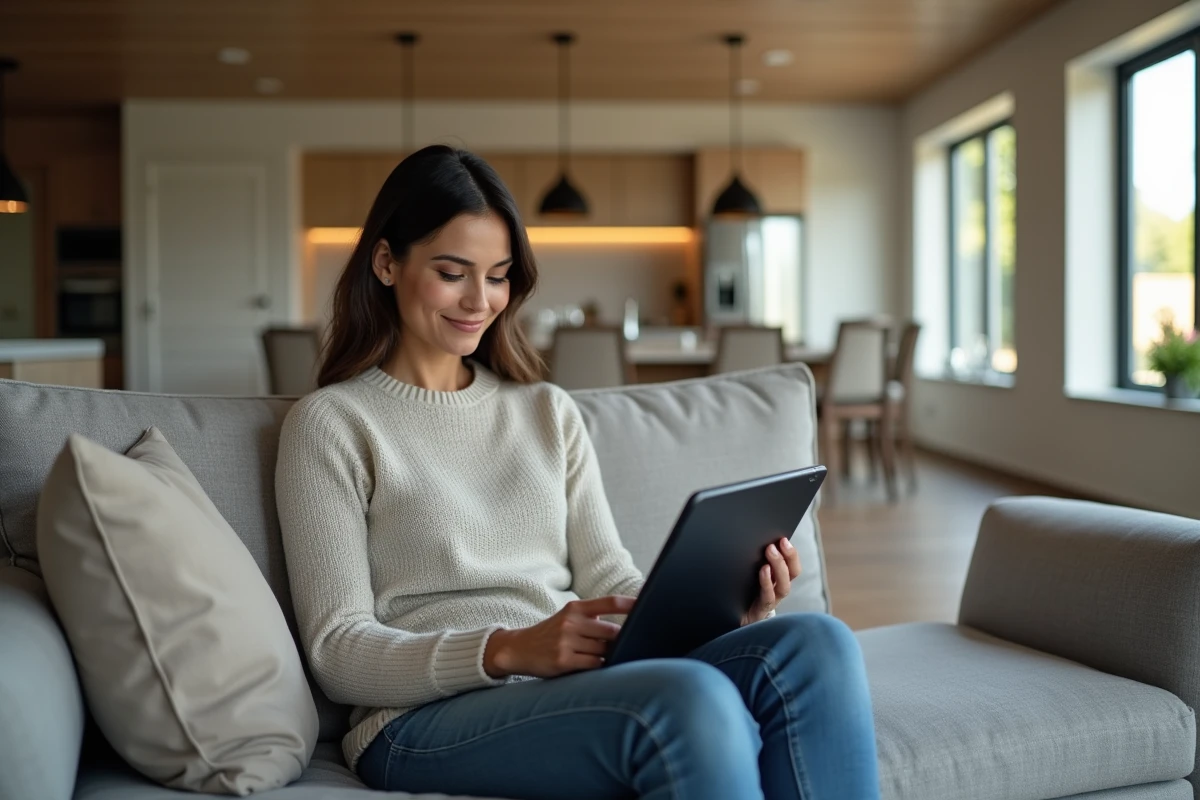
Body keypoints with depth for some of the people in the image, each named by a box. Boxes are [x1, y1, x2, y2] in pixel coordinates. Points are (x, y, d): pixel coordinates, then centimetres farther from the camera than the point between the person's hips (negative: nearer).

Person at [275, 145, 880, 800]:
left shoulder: (548, 411, 20)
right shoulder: (330, 424, 3)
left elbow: (609, 581, 13)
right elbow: (336, 651, -4)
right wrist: (509, 651, -20)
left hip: (577, 690, 6)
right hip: (425, 720, -5)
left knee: (814, 644, -23)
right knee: (693, 698, -35)